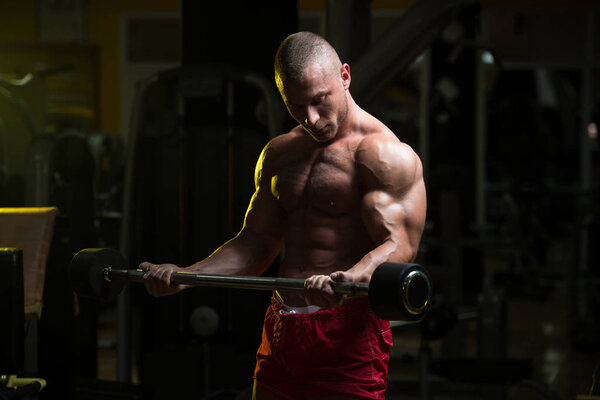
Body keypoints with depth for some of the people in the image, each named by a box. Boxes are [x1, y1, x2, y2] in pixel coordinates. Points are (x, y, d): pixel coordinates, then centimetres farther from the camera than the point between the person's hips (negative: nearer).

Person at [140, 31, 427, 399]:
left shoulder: (383, 154, -8)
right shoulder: (280, 154, 16)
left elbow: (399, 245, -19)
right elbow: (256, 242, 19)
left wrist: (347, 281, -39)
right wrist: (186, 275, 4)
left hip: (348, 336, -7)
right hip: (280, 334, 7)